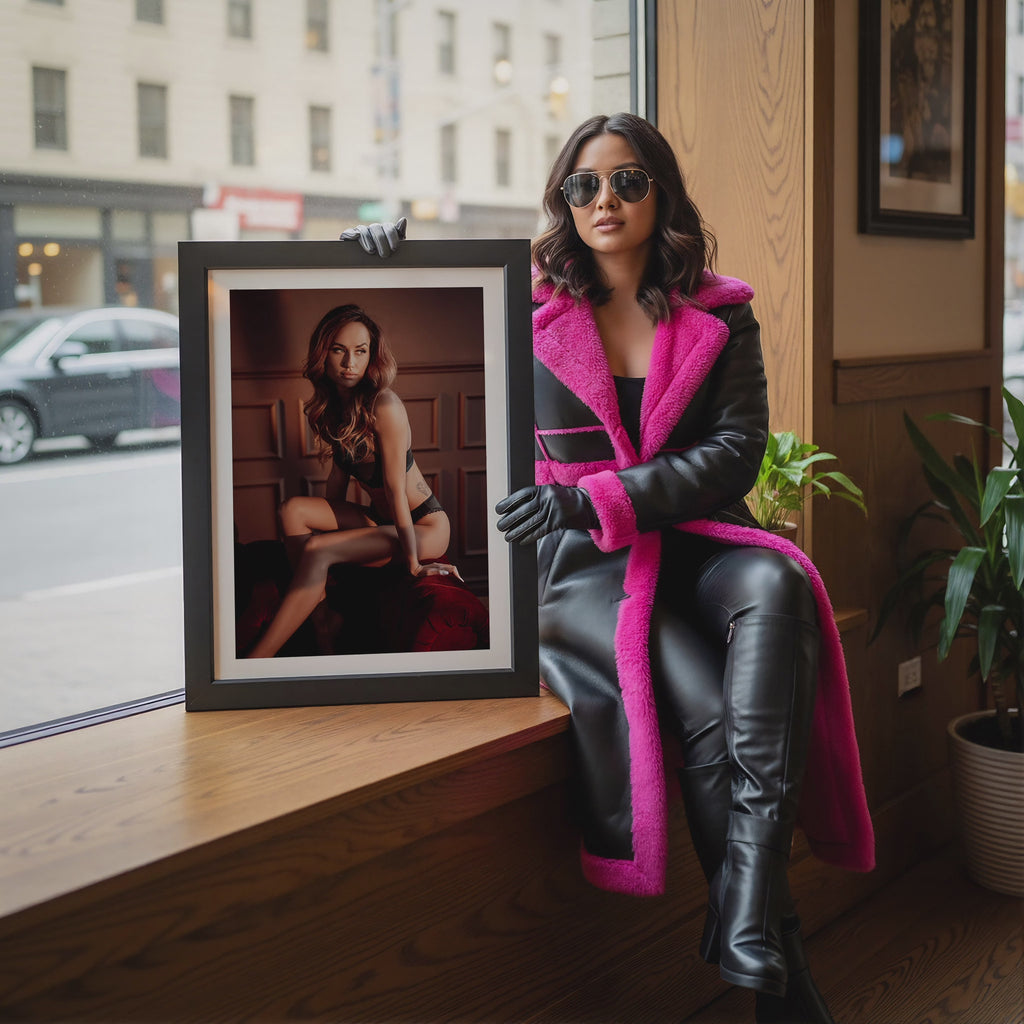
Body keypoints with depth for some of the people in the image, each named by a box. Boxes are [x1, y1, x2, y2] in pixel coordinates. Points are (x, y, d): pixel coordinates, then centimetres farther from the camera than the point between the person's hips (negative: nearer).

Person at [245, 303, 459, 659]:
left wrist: (413, 563, -19)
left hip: (426, 526, -8)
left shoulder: (384, 406, -23)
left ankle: (256, 661, -24)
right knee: (292, 510, -11)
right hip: (379, 519, 8)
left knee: (316, 550, -25)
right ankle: (319, 611, -10)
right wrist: (324, 520, 15)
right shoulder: (334, 405, 2)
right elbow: (340, 469, 14)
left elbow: (394, 488, -22)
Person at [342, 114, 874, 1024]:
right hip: (582, 569, -2)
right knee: (709, 705, -30)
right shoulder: (530, 311, 8)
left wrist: (593, 498, -16)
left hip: (692, 544, 2)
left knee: (774, 587, -35)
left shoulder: (721, 317, 10)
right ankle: (774, 951, -17)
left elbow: (736, 454, -1)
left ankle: (749, 936, -39)